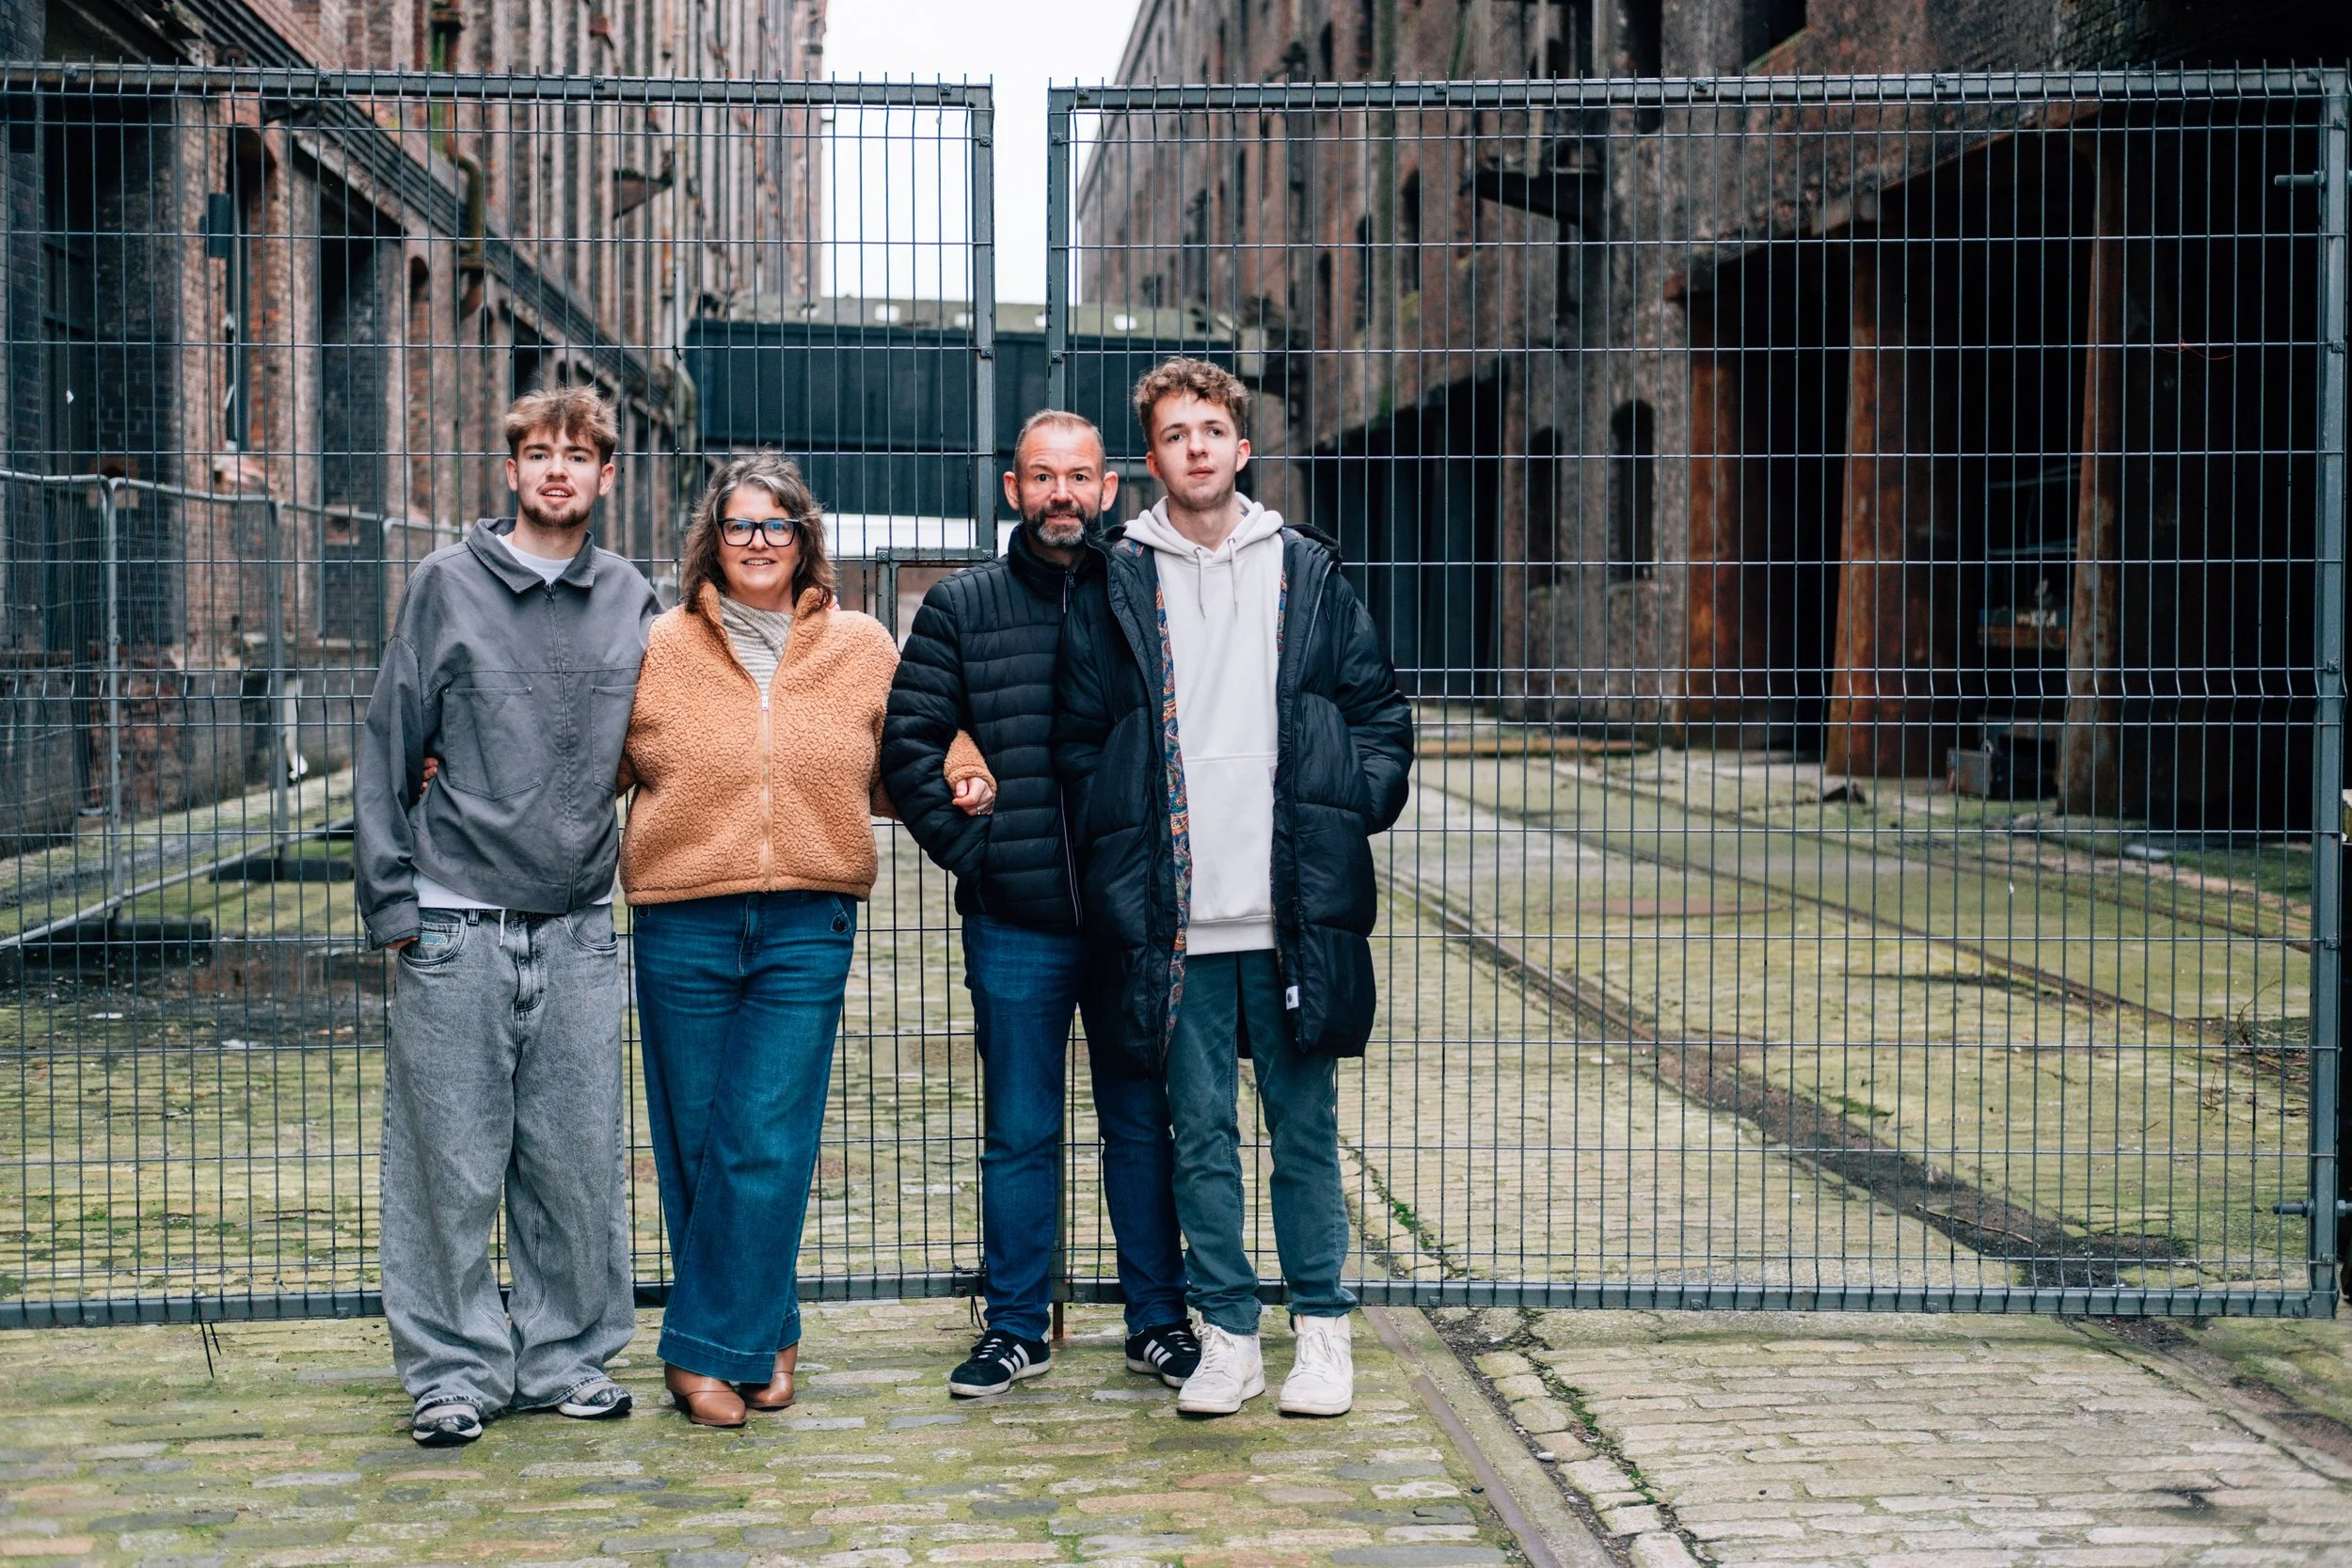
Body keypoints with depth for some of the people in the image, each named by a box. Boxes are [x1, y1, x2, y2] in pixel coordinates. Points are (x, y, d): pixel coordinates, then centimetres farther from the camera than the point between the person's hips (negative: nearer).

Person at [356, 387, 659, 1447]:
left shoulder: (632, 601, 9)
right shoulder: (447, 585, 2)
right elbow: (387, 750, 2)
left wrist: (645, 875, 9)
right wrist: (392, 896, -3)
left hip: (580, 930, 3)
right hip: (454, 926, -2)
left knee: (578, 1162, 6)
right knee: (450, 1166, 1)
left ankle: (566, 1354, 19)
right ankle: (454, 1369, 11)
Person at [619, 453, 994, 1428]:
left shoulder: (863, 650, 9)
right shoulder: (658, 647, 7)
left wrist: (957, 778, 1)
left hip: (809, 931, 0)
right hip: (683, 927, 1)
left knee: (765, 1146, -6)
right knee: (694, 1145, 3)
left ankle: (707, 1346, 5)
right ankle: (765, 1335, 18)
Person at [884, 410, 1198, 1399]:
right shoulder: (962, 607, 5)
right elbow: (906, 743, 5)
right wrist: (971, 847, -2)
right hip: (1014, 923, 0)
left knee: (1144, 1125, 8)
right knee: (1019, 1134, 8)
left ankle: (1158, 1322, 20)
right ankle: (1015, 1327, 19)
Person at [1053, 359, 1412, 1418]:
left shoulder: (1307, 574, 9)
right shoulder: (1115, 587, 6)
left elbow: (1380, 711, 13)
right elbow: (1078, 742, 7)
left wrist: (1350, 811, 0)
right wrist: (1116, 873, 0)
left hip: (1296, 913, 0)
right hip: (1175, 920, 0)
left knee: (1306, 1131, 6)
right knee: (1201, 1136, 5)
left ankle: (1322, 1331, 16)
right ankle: (1228, 1335, 15)